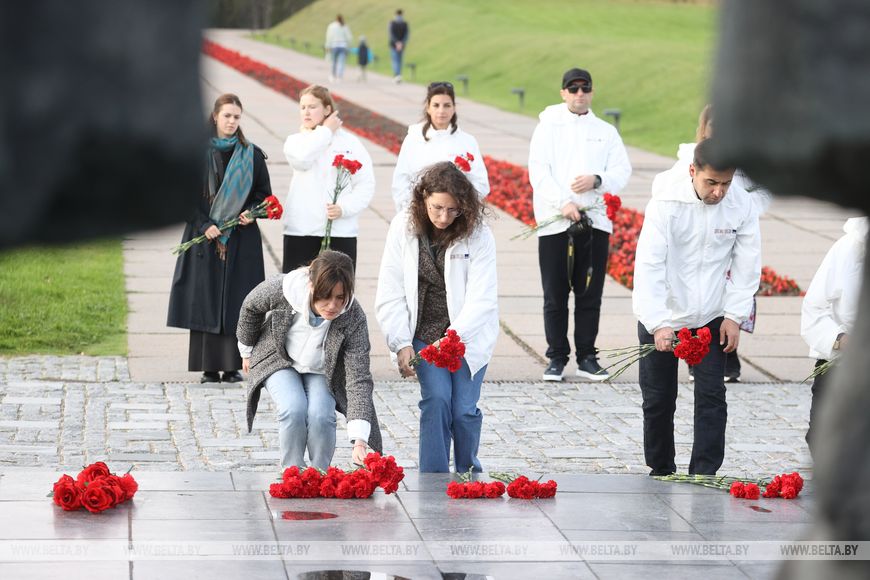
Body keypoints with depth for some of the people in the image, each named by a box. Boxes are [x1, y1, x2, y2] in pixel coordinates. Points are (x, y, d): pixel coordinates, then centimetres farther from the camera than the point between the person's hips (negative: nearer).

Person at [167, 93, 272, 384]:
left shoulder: (251, 155, 7)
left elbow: (264, 192, 10)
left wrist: (251, 212, -9)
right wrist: (204, 225, -12)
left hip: (241, 238, 1)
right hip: (204, 237, -1)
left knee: (236, 300, -2)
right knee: (206, 300, -2)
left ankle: (233, 366, 2)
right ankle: (210, 367, 2)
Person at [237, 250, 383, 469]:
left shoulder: (354, 319, -32)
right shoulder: (281, 289, -32)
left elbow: (358, 379, -34)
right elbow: (251, 307, -7)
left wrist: (359, 441, -43)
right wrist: (247, 350, 8)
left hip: (322, 371, 0)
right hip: (279, 361, 0)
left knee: (321, 416, -25)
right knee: (294, 410, -27)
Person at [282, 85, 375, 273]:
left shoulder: (350, 143, 7)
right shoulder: (295, 140, 10)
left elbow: (365, 186, 2)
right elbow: (301, 159, -15)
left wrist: (344, 208, -14)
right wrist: (326, 131, -3)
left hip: (341, 231, -1)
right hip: (300, 231, 1)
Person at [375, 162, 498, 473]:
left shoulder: (478, 234, -13)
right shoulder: (403, 228, -8)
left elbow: (482, 298, -18)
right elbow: (390, 294, -6)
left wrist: (455, 335, -32)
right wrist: (401, 343, -14)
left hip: (468, 334, -1)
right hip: (424, 333, 1)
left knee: (464, 409, -7)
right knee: (436, 399, -17)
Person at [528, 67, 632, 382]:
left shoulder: (606, 131, 14)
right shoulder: (548, 127, 6)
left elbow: (622, 171, 6)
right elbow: (538, 171, -4)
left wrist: (596, 180, -14)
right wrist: (563, 203, -17)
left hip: (596, 221, 2)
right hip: (555, 222, -2)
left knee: (590, 293, 4)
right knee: (555, 294, 1)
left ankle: (586, 357, 11)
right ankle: (557, 358, 7)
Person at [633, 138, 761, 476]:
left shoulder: (741, 205, -11)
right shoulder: (666, 203, -21)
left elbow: (747, 265, -2)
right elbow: (648, 264, -25)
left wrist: (734, 315, -7)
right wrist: (658, 323, -32)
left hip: (711, 317, 2)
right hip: (661, 316, -2)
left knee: (711, 397, -6)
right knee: (658, 399, 8)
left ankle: (704, 475, -5)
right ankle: (661, 472, 25)